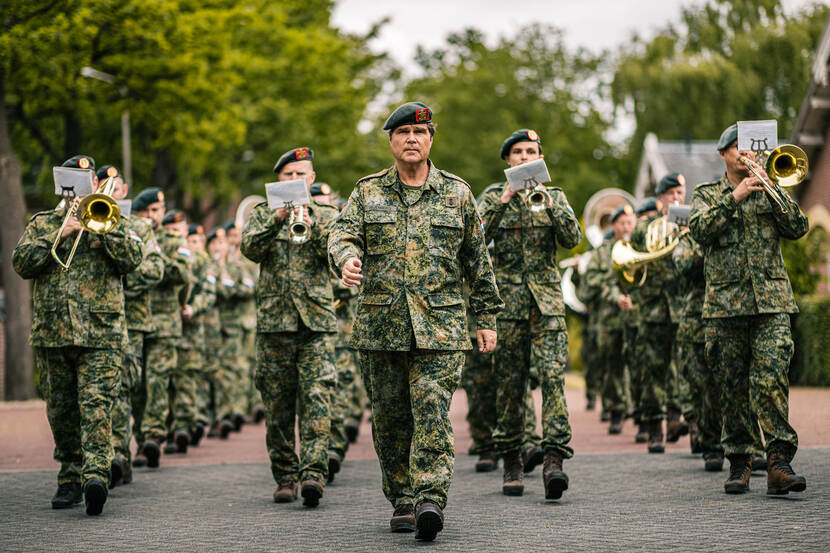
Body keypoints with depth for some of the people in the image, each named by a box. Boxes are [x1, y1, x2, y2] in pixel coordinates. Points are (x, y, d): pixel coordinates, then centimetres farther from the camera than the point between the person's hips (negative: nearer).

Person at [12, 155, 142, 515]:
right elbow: (21, 263, 0)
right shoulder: (42, 223, 16)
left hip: (101, 334, -3)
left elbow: (132, 259, -3)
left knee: (96, 405, -16)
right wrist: (61, 232, -7)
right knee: (61, 411, 8)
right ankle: (70, 479, 19)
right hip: (51, 333, 3)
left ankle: (95, 475, -27)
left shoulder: (112, 220, 13)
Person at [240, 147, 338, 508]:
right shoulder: (263, 214, 14)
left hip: (316, 319, -1)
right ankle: (285, 476, 11)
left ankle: (314, 473, -20)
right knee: (278, 406, 3)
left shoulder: (327, 215, 13)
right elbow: (250, 248, -5)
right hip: (274, 320, 1)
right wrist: (279, 217, -15)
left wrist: (311, 224, -16)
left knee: (316, 398, -14)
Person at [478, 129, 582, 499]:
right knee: (509, 383, 2)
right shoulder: (494, 197, 9)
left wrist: (548, 201, -11)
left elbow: (573, 238, -2)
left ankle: (554, 458, -21)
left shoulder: (554, 196, 12)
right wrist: (504, 200, -16)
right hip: (507, 300, 0)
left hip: (546, 300, 0)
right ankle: (511, 462, 12)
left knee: (553, 375, -15)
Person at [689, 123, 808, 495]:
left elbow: (798, 227, 3)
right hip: (726, 301, 0)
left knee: (771, 378, -14)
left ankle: (779, 463, -19)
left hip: (772, 300, 0)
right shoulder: (707, 194, 14)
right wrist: (734, 198, -13)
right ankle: (738, 462, 12)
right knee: (733, 385, 3)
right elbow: (700, 230, -6)